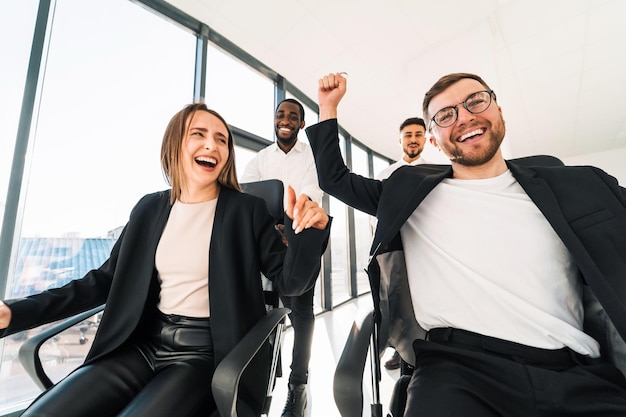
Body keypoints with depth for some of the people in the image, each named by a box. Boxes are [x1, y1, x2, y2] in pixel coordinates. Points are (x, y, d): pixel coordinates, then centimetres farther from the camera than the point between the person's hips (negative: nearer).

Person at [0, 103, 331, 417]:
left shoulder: (248, 210, -9)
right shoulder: (150, 208, 4)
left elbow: (290, 280, -11)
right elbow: (105, 280, 13)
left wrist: (310, 230, -28)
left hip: (208, 354, -4)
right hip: (145, 344, 5)